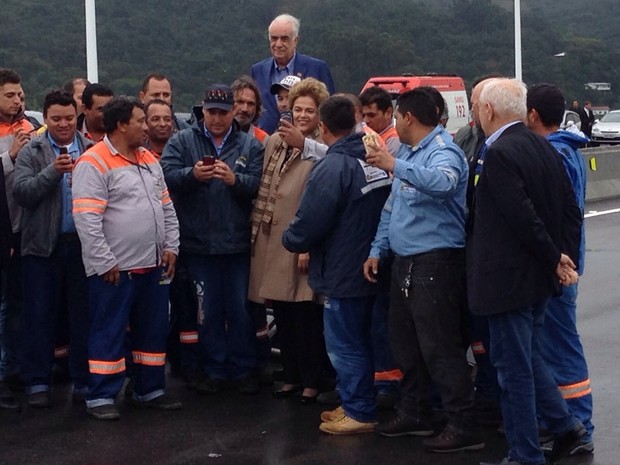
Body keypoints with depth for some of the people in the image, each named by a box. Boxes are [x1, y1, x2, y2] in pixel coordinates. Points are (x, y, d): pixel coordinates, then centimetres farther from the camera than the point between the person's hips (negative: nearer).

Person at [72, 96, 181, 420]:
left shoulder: (149, 160, 13)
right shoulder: (95, 162, -12)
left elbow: (167, 208, 18)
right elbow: (86, 218, -18)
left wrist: (170, 247, 8)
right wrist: (104, 262, -19)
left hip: (153, 265, 8)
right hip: (114, 269, -8)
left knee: (153, 331, 13)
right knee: (109, 333, 1)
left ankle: (150, 390, 25)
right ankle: (100, 397, 9)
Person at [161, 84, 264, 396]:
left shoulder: (250, 145, 5)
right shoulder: (182, 142, 4)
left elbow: (259, 184, -8)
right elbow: (167, 174, -11)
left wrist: (234, 179, -25)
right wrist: (192, 174, -28)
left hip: (238, 242, 0)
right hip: (199, 242, 0)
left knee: (240, 309, 7)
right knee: (208, 311, 8)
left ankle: (243, 370, 19)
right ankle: (215, 370, 19)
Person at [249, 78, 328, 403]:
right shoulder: (275, 142, 12)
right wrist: (256, 227, 13)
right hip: (271, 241, 6)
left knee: (306, 317, 0)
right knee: (282, 316, 13)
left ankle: (311, 382, 12)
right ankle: (291, 376, 25)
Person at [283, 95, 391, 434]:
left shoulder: (332, 168, -21)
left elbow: (308, 224, -20)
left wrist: (290, 240, 1)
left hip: (343, 272, -9)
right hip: (371, 265, 9)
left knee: (345, 344, 0)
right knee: (358, 340, 18)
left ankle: (360, 412, 5)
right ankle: (356, 403, 27)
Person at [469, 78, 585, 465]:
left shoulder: (499, 154, -19)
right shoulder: (542, 147, 7)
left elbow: (524, 218, -24)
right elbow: (571, 211, 7)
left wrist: (556, 259, -13)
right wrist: (565, 258, 6)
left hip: (510, 279, -9)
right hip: (540, 276, 9)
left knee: (514, 366, 2)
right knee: (528, 357, 22)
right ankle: (565, 425, 23)